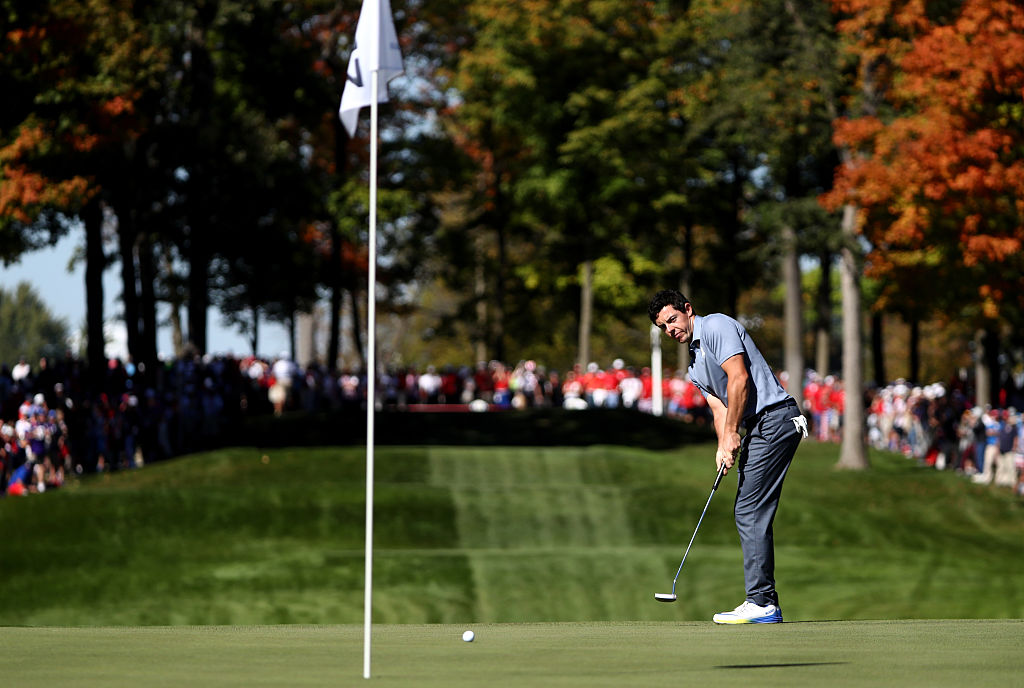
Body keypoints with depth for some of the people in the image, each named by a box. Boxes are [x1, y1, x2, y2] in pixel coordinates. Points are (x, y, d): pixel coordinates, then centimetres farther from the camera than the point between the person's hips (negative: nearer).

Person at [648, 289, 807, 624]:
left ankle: (761, 602, -14)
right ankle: (764, 601, 11)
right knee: (749, 513, 9)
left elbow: (740, 379, -16)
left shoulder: (716, 326, -7)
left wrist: (732, 433, -13)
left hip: (774, 418, -10)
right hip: (758, 427, 10)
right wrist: (723, 446, -5)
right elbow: (719, 407, 14)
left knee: (750, 511, -12)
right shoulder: (695, 364, 22)